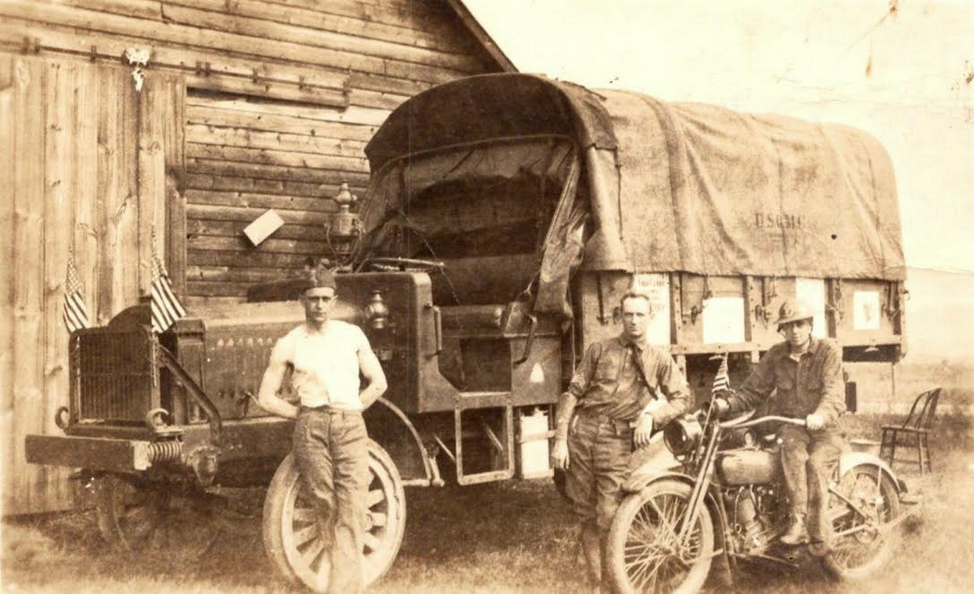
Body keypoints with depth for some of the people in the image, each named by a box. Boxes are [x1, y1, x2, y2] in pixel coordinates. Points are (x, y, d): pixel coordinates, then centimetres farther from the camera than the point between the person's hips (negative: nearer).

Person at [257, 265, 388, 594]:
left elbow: (378, 383, 16)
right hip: (310, 428, 0)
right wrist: (304, 415, 2)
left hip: (350, 425, 1)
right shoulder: (288, 345, 6)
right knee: (326, 508, 1)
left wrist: (349, 412, 6)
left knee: (351, 511, -10)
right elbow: (266, 397, 9)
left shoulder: (352, 335, 11)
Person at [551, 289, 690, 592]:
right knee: (587, 519, 5)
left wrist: (651, 416, -10)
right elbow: (572, 393, 7)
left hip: (617, 442, -1)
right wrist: (560, 440, -2)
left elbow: (682, 398, 7)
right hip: (581, 434, 1)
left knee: (608, 521, -10)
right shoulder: (599, 349, 11)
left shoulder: (659, 359, 12)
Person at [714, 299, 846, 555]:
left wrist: (821, 414, -38)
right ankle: (797, 521, -36)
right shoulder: (775, 356, 8)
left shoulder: (828, 352, -3)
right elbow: (754, 390, 9)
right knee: (791, 446, -34)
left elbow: (834, 392, -16)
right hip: (790, 425, 2)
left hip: (824, 428, -2)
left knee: (816, 463, -32)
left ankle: (820, 538, -25)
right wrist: (728, 403, -11)